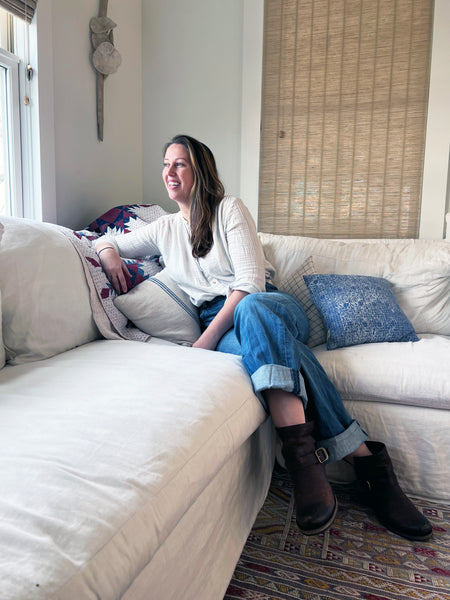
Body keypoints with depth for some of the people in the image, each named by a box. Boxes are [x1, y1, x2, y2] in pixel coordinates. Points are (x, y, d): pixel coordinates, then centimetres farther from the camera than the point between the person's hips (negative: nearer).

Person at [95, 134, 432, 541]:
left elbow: (250, 280, -8)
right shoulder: (164, 230, 20)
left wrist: (207, 339, -18)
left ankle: (302, 452, -47)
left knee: (251, 310, -41)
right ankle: (364, 458, -39)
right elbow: (106, 242, 29)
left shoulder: (230, 209, 5)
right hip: (221, 324, 2)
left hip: (269, 304, -2)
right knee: (262, 344, -36)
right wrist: (109, 255, 2)